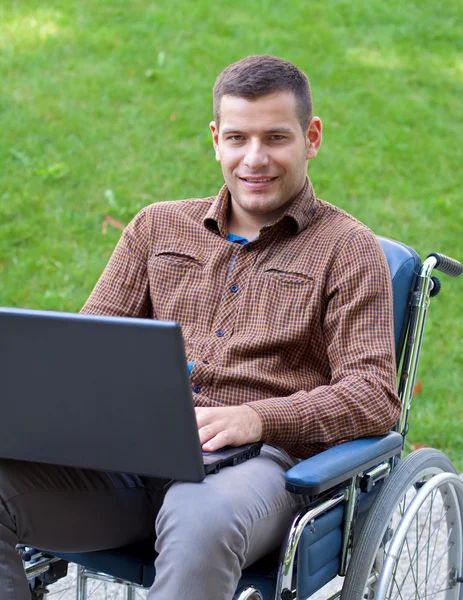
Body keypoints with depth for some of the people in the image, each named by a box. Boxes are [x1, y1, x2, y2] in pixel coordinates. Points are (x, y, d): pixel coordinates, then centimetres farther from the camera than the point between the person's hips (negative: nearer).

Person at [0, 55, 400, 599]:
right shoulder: (158, 226, 22)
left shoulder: (346, 248, 10)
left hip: (260, 455, -3)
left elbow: (375, 396, -1)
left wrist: (257, 418, -19)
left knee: (200, 520, -40)